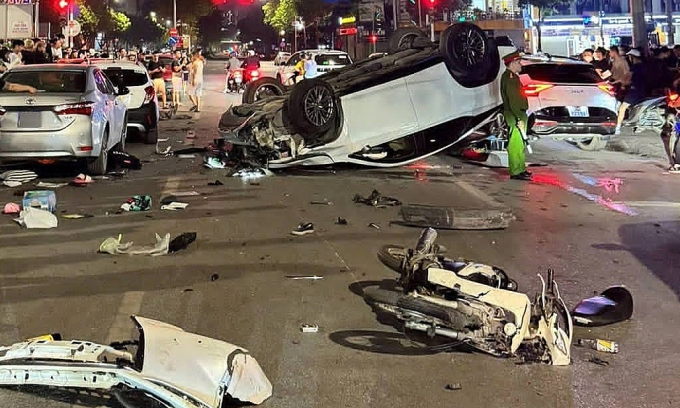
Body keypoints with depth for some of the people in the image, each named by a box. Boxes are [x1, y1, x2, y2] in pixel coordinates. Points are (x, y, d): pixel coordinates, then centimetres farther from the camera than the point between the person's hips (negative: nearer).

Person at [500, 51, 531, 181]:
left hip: (519, 114, 11)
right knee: (516, 144, -8)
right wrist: (518, 117, -24)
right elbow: (512, 99, -21)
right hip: (515, 116, -11)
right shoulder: (509, 77, -15)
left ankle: (520, 169, 23)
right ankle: (516, 172, -6)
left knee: (520, 144, 15)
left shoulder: (513, 76, 18)